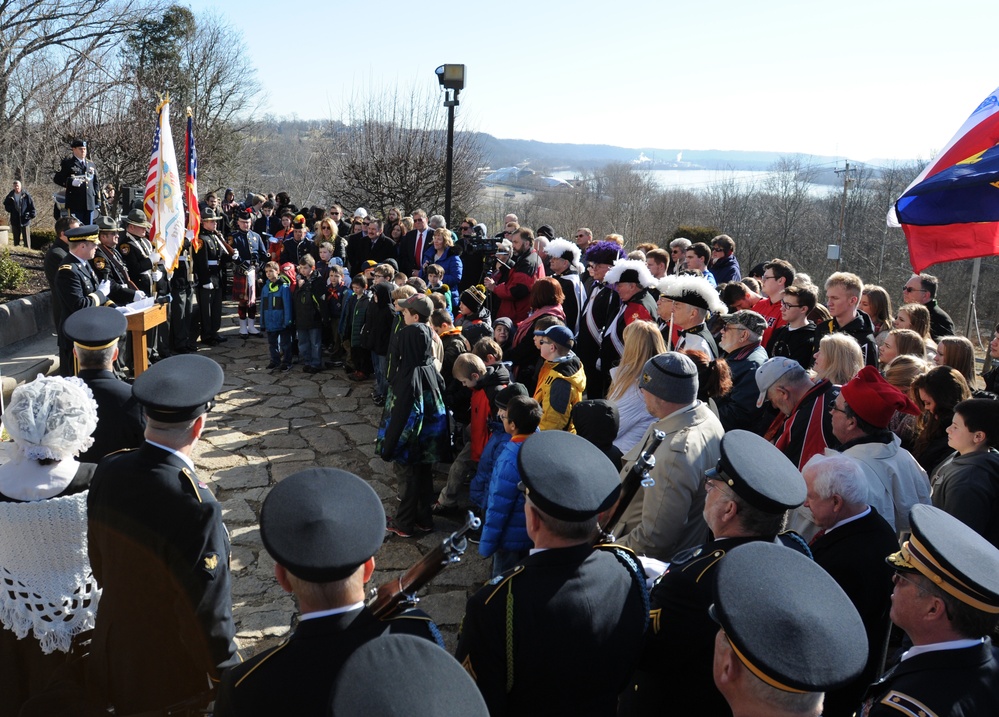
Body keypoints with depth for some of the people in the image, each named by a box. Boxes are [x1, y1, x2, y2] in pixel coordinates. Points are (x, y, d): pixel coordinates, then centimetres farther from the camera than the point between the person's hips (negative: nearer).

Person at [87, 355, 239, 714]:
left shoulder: (108, 471, -14)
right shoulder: (195, 507, -36)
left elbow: (98, 556, 4)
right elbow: (207, 612, -26)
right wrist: (227, 678, -10)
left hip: (116, 642, 6)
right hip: (173, 665, -6)